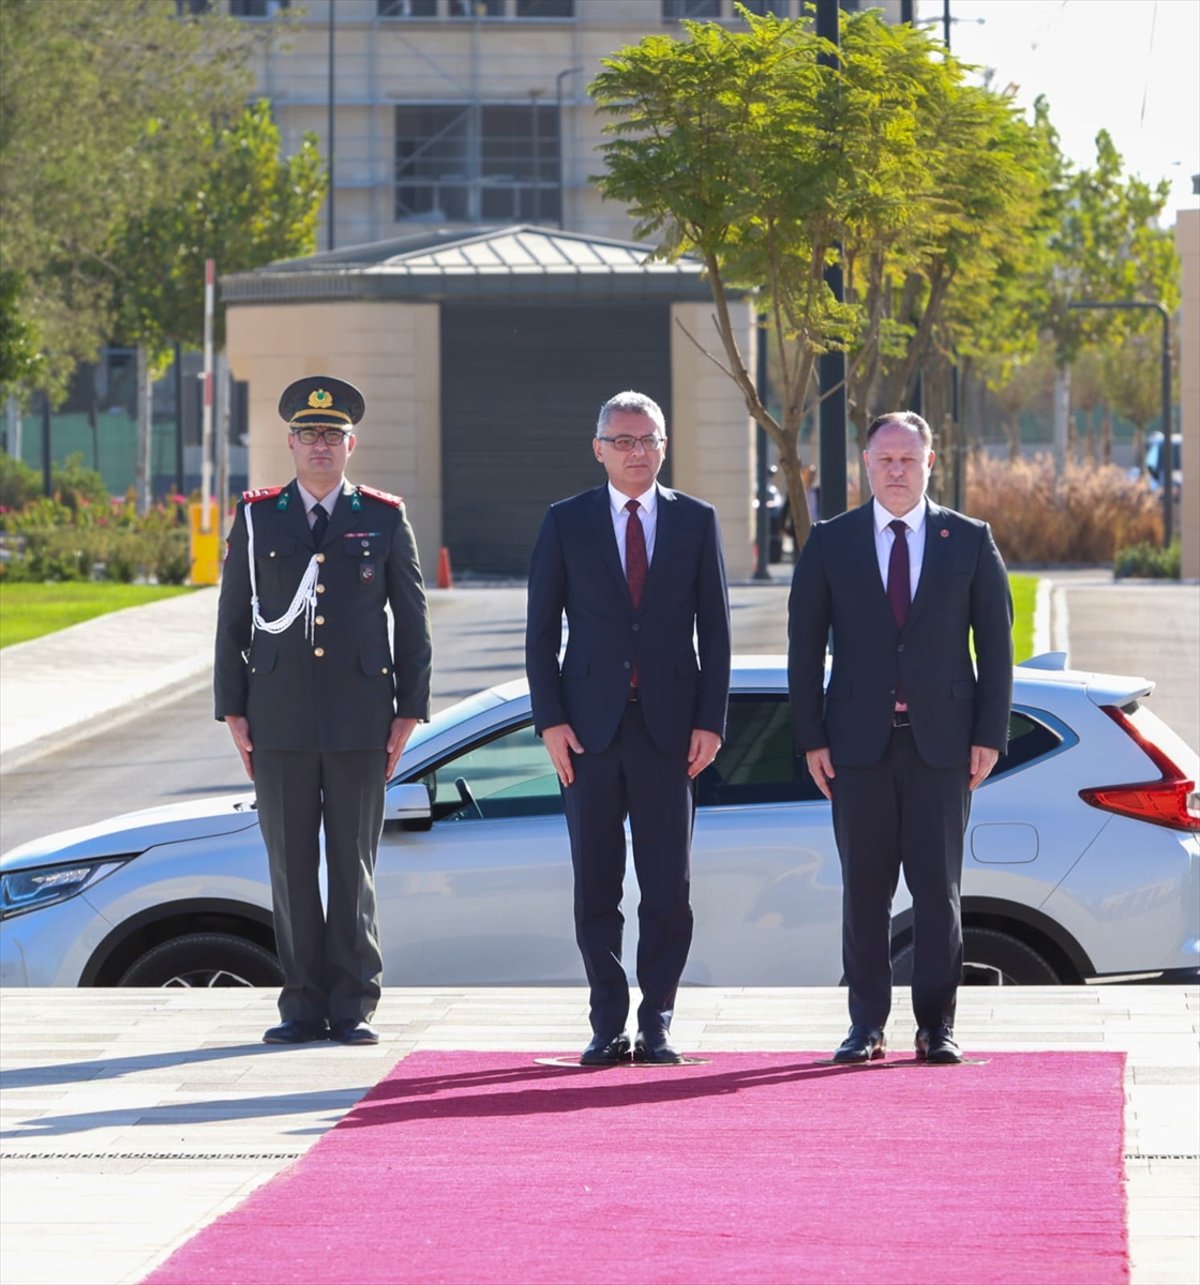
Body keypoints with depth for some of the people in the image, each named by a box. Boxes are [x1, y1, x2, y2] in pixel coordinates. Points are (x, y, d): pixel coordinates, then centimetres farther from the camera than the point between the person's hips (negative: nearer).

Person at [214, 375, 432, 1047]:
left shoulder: (385, 519, 6)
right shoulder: (256, 518, 8)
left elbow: (412, 622, 7)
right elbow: (233, 621, 9)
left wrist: (409, 712, 0)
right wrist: (233, 711, 3)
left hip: (359, 720, -1)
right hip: (280, 722, 1)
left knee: (354, 865, 0)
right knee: (292, 866, 2)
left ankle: (353, 1007, 5)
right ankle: (305, 1006, 7)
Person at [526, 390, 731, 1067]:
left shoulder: (696, 521, 7)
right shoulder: (567, 523, 6)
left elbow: (715, 630, 6)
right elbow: (542, 630, 5)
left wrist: (710, 722, -2)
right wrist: (551, 720, -5)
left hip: (669, 726, 0)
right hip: (590, 729, 0)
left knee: (670, 890, 0)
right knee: (596, 890, 2)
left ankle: (656, 1024, 8)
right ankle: (608, 1026, 9)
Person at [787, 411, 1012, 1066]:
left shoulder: (969, 541, 6)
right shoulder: (830, 543, 6)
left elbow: (995, 643, 6)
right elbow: (804, 645, 6)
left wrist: (989, 735, -2)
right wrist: (811, 739, -1)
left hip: (941, 742, 0)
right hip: (859, 741, 0)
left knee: (938, 888, 1)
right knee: (864, 888, 2)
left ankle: (937, 1025, 6)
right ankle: (866, 1024, 7)